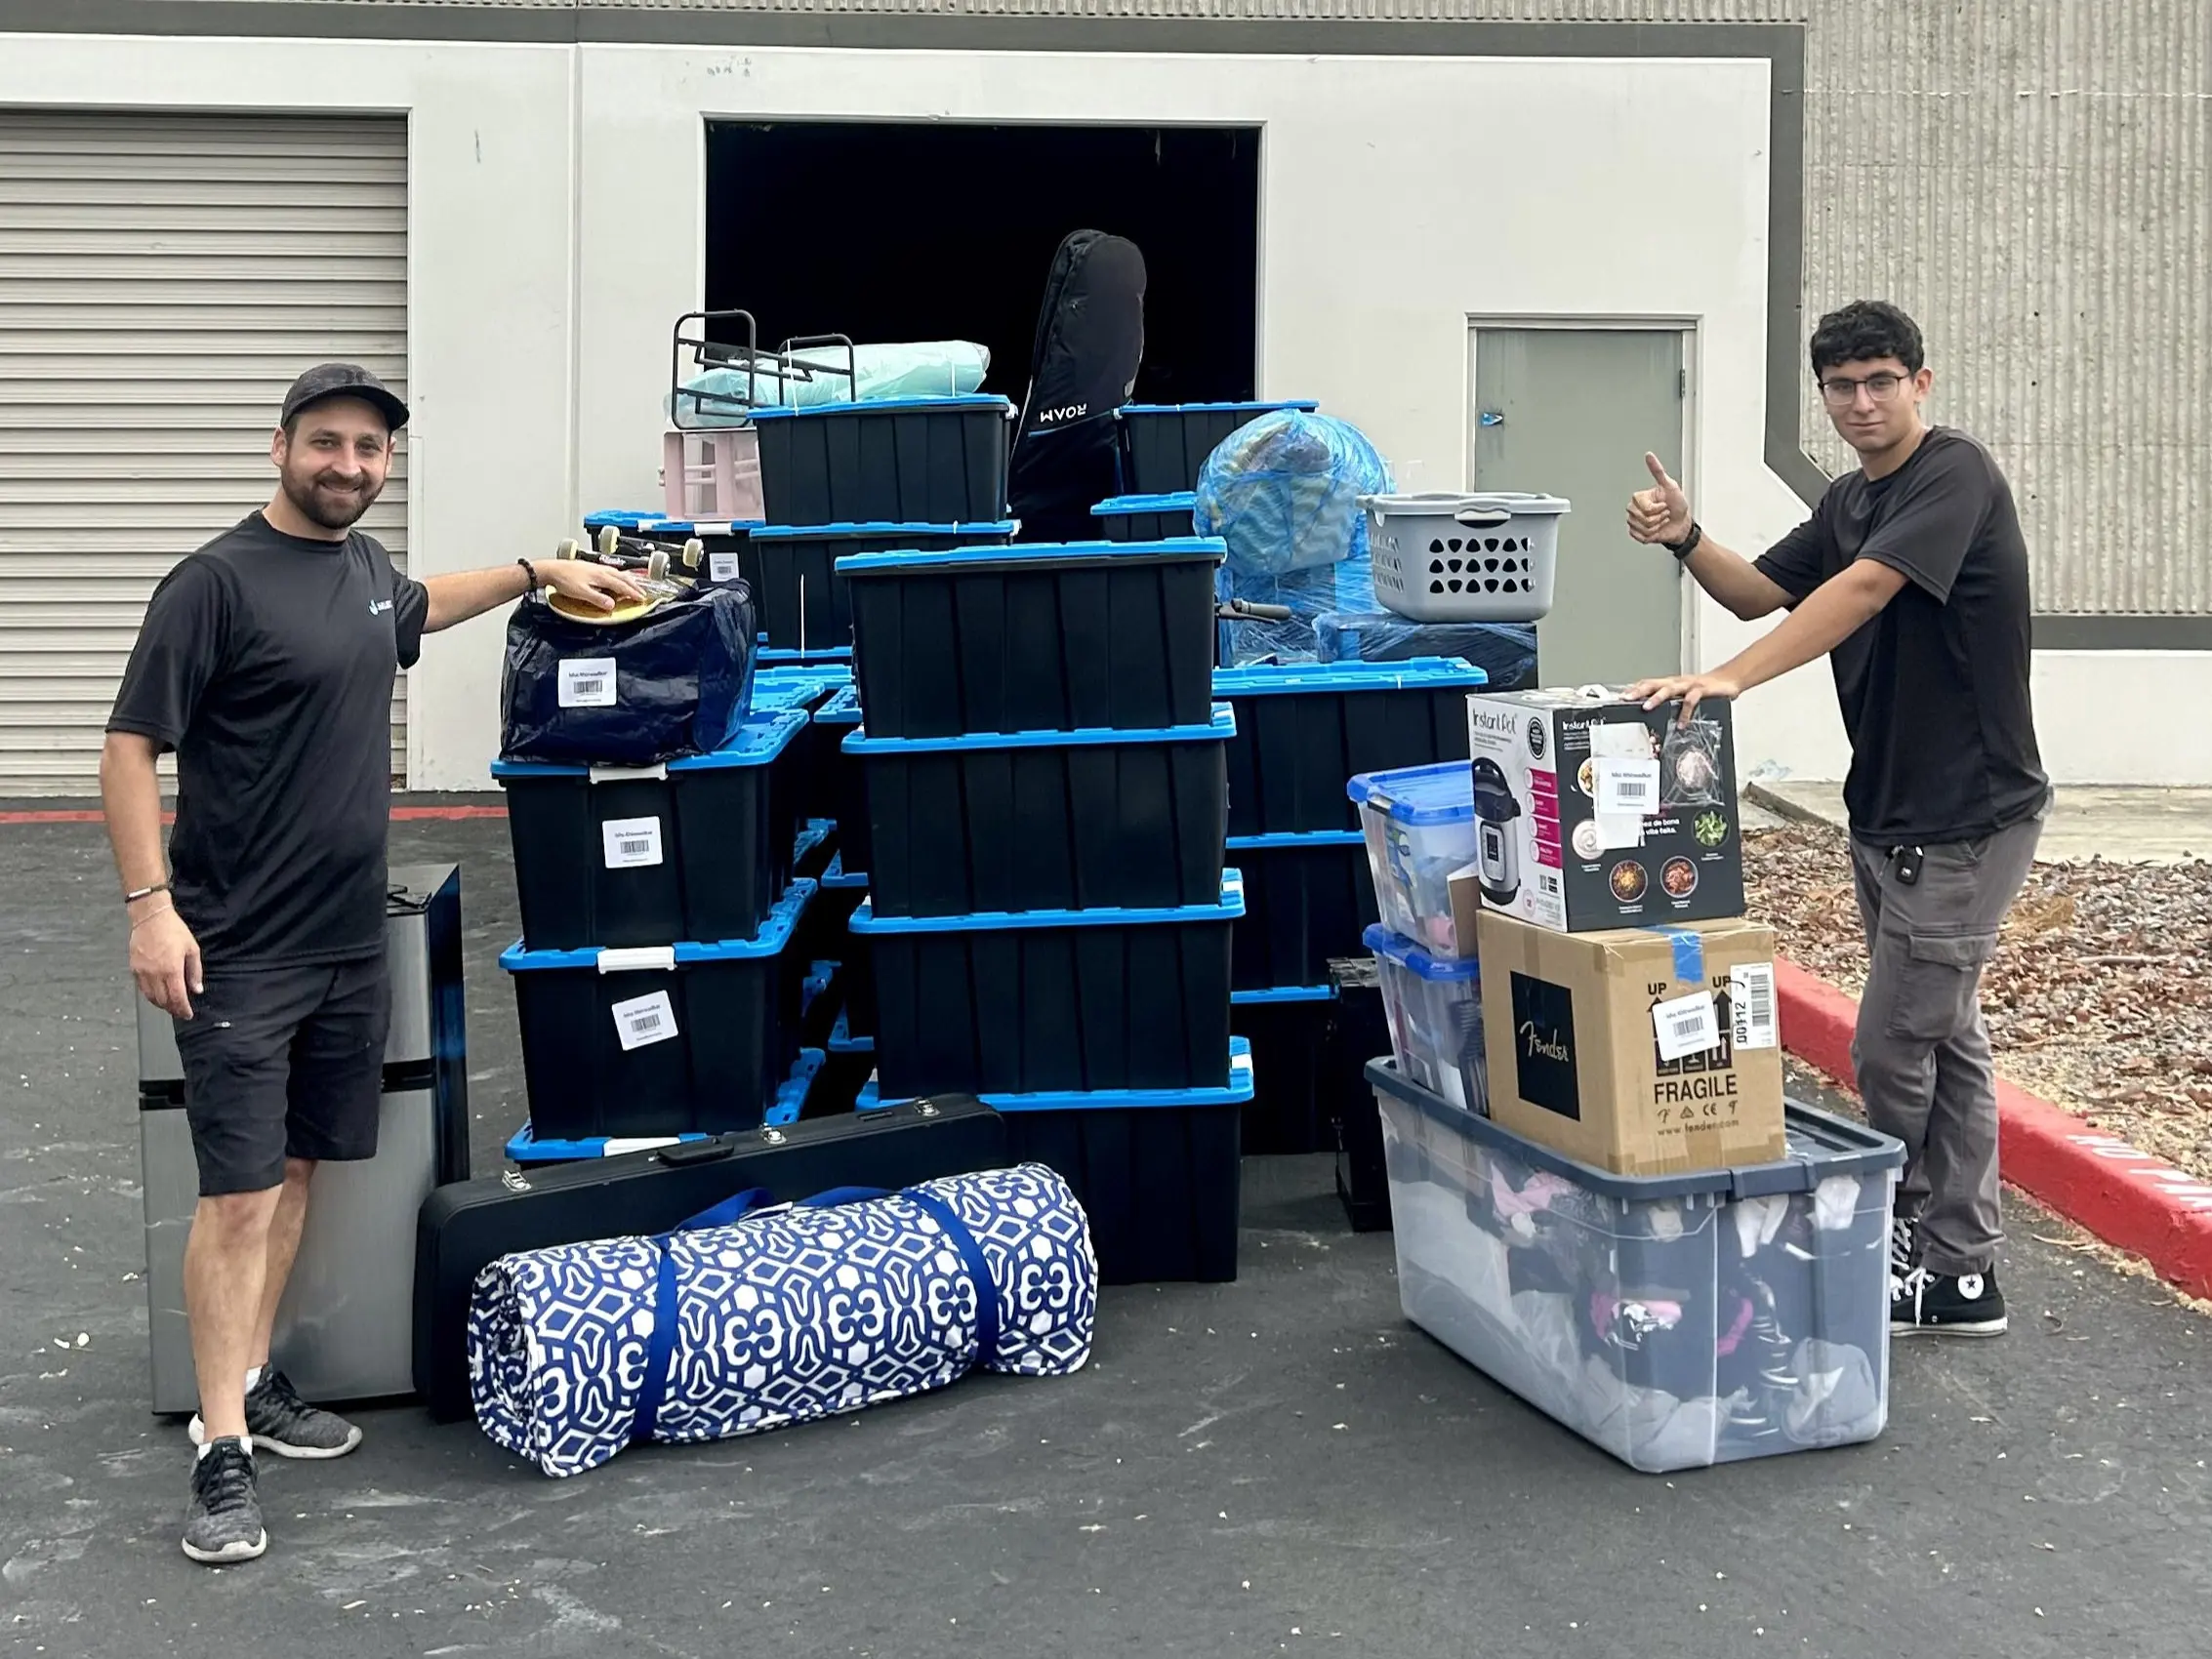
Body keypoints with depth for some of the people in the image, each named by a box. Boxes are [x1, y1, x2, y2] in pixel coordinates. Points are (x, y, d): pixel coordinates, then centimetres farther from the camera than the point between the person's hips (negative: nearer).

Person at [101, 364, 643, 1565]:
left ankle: (251, 1383, 24)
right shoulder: (220, 581, -12)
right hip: (239, 956, -7)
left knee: (295, 1172, 13)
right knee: (239, 1196, -7)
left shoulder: (364, 567, 10)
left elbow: (417, 609, 36)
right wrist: (150, 904, -19)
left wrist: (538, 573, 33)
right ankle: (223, 1454, -3)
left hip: (349, 944, 7)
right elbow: (130, 748, -12)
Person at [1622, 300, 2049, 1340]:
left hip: (1966, 817, -9)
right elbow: (1760, 594, 14)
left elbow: (1862, 588, -28)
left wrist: (1731, 678, -36)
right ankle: (1960, 1273, 21)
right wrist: (1686, 541, -7)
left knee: (1892, 1051, -6)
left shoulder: (1955, 476, -16)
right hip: (1887, 813, 9)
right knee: (1945, 1039, 14)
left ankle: (1936, 1272, 9)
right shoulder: (1849, 501, 13)